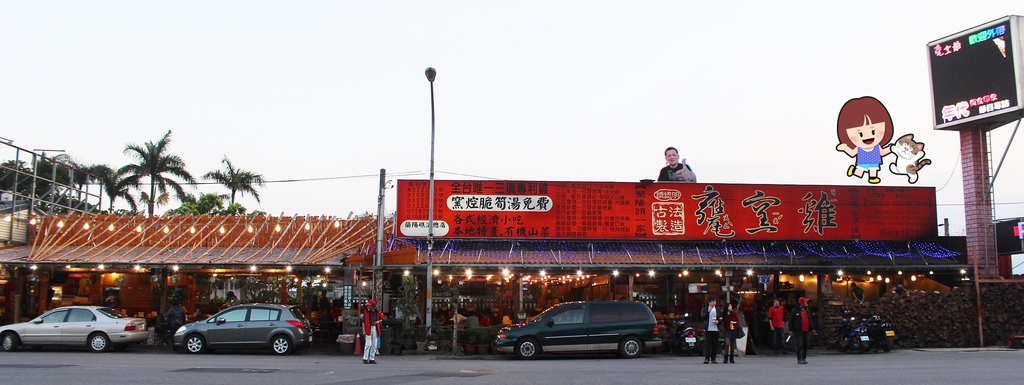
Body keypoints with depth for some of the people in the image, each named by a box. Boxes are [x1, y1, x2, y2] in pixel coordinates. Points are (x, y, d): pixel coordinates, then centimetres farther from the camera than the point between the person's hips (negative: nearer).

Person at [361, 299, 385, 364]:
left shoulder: (377, 312, 5)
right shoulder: (366, 312, -2)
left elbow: (382, 318, 18)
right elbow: (363, 321, -3)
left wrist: (378, 321, -4)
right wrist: (364, 330, -10)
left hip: (375, 328, 4)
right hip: (368, 329, -4)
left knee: (374, 345, 6)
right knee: (368, 344, -9)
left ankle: (372, 359, 14)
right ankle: (365, 358, 0)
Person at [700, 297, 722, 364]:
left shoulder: (718, 310, 11)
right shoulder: (705, 309, 4)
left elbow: (721, 318, 14)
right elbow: (702, 317, -8)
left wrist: (718, 321, -7)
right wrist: (708, 312, -17)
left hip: (715, 329, 3)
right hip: (708, 329, -3)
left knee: (715, 344, 4)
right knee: (707, 344, -6)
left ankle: (713, 358, 11)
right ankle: (707, 358, -5)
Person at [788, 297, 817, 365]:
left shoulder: (807, 310, 14)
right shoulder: (795, 311, -6)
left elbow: (810, 320, 20)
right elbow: (791, 321, -5)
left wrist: (812, 329, 15)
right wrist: (791, 330, -9)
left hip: (806, 331, 6)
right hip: (799, 331, -6)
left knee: (805, 345, 9)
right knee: (799, 345, -9)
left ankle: (804, 358, 19)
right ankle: (799, 359, -6)